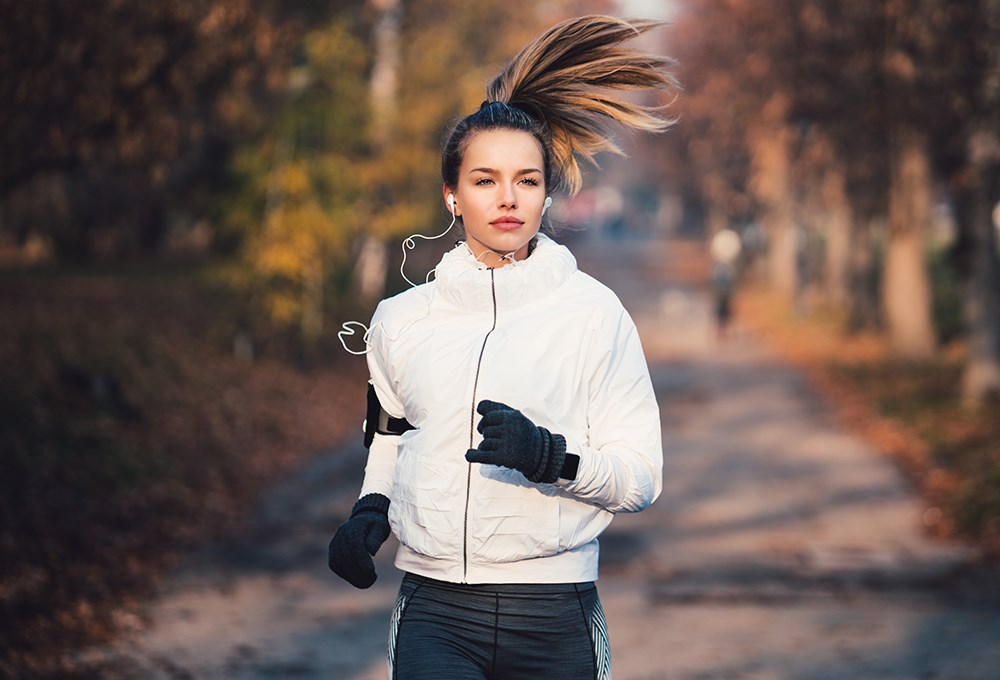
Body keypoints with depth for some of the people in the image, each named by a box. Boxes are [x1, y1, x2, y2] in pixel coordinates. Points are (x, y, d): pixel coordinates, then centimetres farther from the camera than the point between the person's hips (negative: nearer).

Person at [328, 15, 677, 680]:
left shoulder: (593, 314, 0)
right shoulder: (401, 320, 8)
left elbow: (641, 479, -2)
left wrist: (552, 457, -19)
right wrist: (372, 509, 9)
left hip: (555, 620, -1)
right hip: (435, 614, 1)